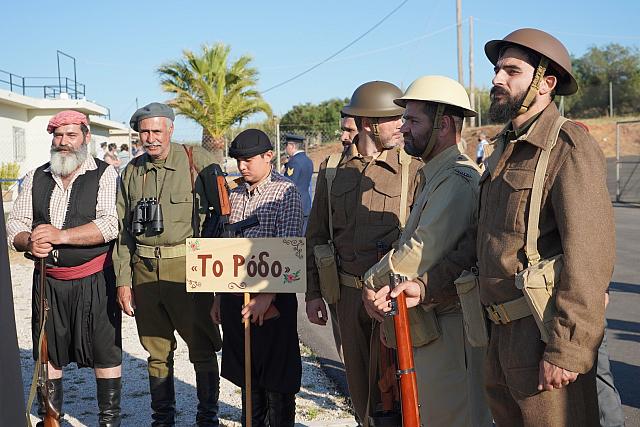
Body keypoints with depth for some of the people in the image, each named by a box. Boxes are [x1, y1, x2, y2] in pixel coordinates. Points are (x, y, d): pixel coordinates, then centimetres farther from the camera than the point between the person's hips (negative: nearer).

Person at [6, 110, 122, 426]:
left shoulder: (104, 175, -4)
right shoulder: (35, 178, 10)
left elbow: (111, 224, -16)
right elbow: (14, 224, 7)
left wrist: (60, 235, -22)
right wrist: (29, 242, -15)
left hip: (93, 281, -4)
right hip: (48, 280, 4)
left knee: (104, 352, 1)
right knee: (48, 353, 13)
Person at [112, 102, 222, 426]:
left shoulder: (197, 161, -3)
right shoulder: (132, 172, 11)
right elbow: (123, 229, 13)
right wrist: (123, 280, 7)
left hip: (187, 268, -4)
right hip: (144, 271, 4)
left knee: (202, 348, 4)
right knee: (157, 351, 13)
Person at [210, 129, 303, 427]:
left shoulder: (286, 192, -8)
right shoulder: (235, 195, 11)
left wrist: (267, 296, -21)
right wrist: (219, 297, 15)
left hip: (273, 299, -6)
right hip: (235, 296, 6)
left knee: (276, 379, 4)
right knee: (247, 374, 17)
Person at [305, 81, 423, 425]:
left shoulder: (412, 168, -3)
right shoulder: (332, 169, 6)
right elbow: (316, 235, 11)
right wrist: (313, 293, 8)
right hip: (347, 293, 3)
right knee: (359, 386, 15)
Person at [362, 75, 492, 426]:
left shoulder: (456, 179, -19)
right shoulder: (434, 175, 16)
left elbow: (425, 250, -25)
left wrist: (372, 282, -11)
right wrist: (384, 283, 0)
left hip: (447, 328, -10)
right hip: (426, 323, 10)